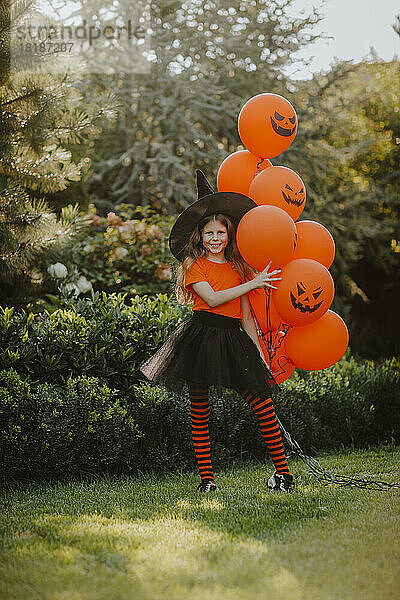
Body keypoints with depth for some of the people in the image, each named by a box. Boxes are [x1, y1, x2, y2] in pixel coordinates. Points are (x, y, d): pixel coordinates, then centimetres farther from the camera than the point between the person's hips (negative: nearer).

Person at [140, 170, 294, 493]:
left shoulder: (238, 268, 16)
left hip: (233, 340, 3)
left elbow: (246, 316, 16)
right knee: (199, 409, 0)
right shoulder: (194, 265, 4)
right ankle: (206, 477, 8)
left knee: (263, 402, -8)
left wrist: (260, 354, 10)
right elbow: (212, 299, -12)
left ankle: (283, 471, -2)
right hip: (201, 337, -2)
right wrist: (253, 283, -11)